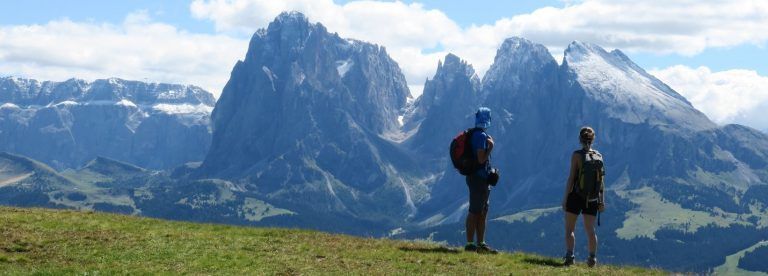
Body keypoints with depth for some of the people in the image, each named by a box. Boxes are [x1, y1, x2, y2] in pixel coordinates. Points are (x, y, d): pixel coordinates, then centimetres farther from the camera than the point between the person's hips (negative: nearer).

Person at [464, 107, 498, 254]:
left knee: (482, 212, 14)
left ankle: (481, 244, 19)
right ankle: (470, 244, -3)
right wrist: (491, 147, -11)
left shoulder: (474, 134, 14)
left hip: (480, 178, 10)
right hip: (479, 178, -10)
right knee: (475, 212, -6)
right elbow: (481, 159, -22)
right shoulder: (481, 135, -16)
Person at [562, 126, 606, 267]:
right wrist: (602, 201, 10)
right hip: (592, 199, 4)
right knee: (590, 229, 11)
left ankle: (569, 255, -8)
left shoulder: (577, 155, -10)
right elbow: (601, 181, 4)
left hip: (576, 196, -4)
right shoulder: (599, 157, 2)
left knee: (569, 229, 5)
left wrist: (565, 198, -6)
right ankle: (592, 258, 5)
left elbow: (571, 178, -11)